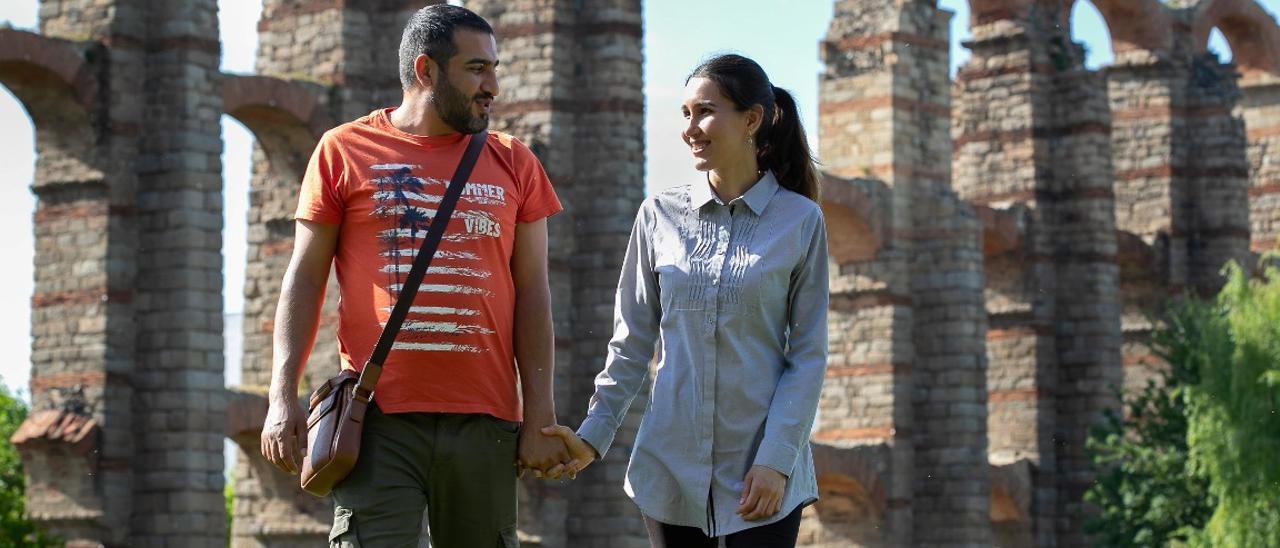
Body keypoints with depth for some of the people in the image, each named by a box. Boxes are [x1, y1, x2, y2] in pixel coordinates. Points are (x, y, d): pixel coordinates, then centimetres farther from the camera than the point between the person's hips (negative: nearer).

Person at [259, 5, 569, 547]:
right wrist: (283, 395, -3)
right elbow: (305, 279, 6)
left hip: (484, 421, 2)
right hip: (379, 420, -2)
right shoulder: (343, 151, 7)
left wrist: (540, 415, 2)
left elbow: (532, 293, 9)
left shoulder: (513, 163, 12)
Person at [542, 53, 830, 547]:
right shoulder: (661, 215, 5)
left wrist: (777, 459, -11)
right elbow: (632, 343, 9)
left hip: (762, 472, -2)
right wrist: (594, 435, 0)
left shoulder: (800, 221, -1)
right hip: (670, 465, 2)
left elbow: (808, 355, -2)